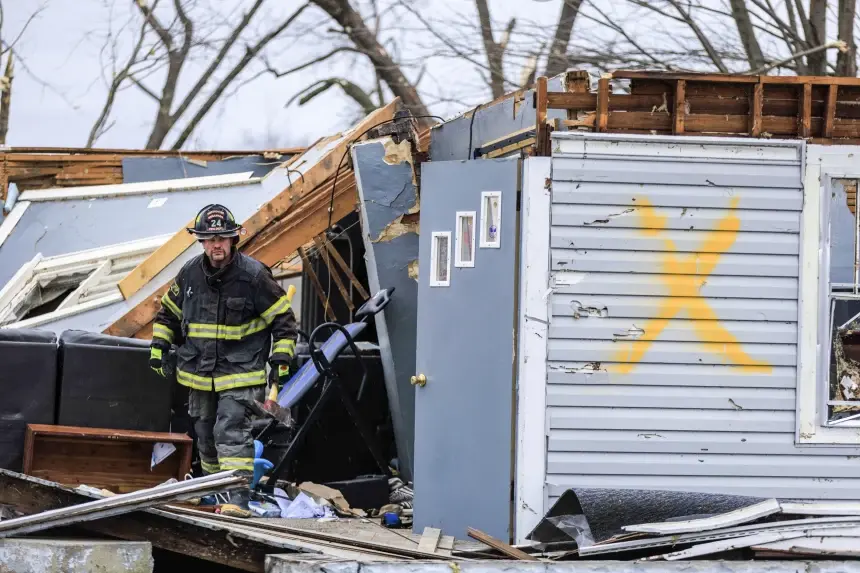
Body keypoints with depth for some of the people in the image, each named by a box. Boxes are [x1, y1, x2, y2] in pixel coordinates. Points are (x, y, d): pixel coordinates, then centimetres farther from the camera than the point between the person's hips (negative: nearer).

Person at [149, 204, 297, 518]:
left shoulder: (254, 275, -12)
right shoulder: (190, 274, 0)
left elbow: (283, 317, -4)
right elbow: (168, 312, 17)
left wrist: (282, 357, -10)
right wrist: (159, 346, 8)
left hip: (240, 374, -5)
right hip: (200, 372, 5)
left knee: (232, 432, -18)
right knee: (206, 433, 16)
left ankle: (239, 497, -22)